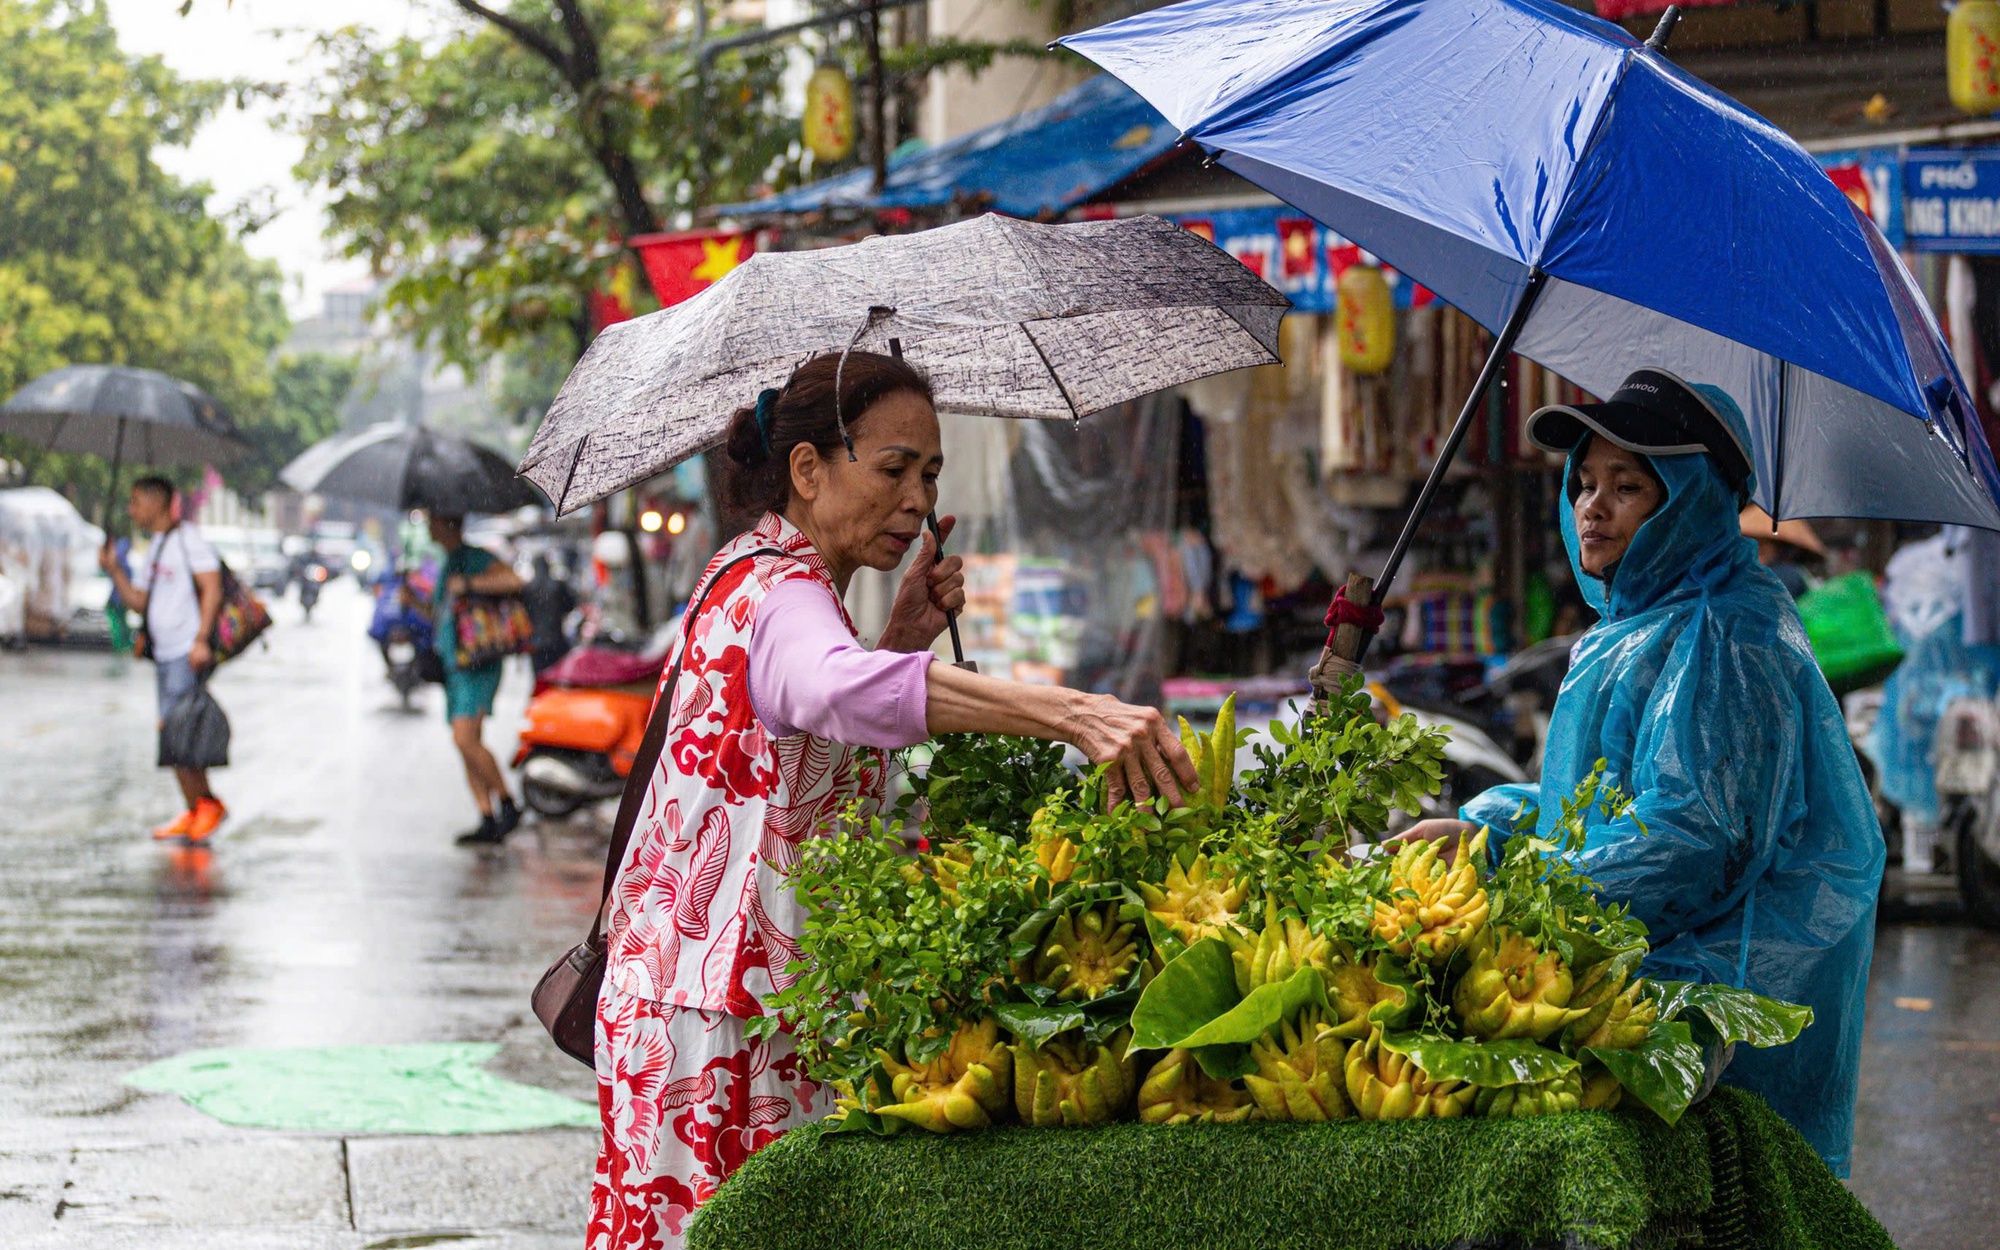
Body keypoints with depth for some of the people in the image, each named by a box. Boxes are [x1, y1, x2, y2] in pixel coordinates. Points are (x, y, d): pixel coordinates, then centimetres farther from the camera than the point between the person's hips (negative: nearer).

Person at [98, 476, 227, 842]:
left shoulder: (188, 539, -7)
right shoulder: (154, 548, 20)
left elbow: (212, 589, -14)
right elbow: (139, 602, 20)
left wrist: (201, 640, -22)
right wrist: (114, 571, 6)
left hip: (189, 654, -9)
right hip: (165, 655, 9)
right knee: (170, 737, 6)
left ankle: (208, 803, -4)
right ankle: (193, 813, 10)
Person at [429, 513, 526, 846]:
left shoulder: (476, 559, -7)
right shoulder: (447, 565, 22)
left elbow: (513, 581, -24)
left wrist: (468, 584, -22)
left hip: (477, 665, -10)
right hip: (454, 665, 10)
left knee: (465, 740, -20)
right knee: (466, 746, 4)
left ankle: (508, 805, -11)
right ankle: (488, 822, 3)